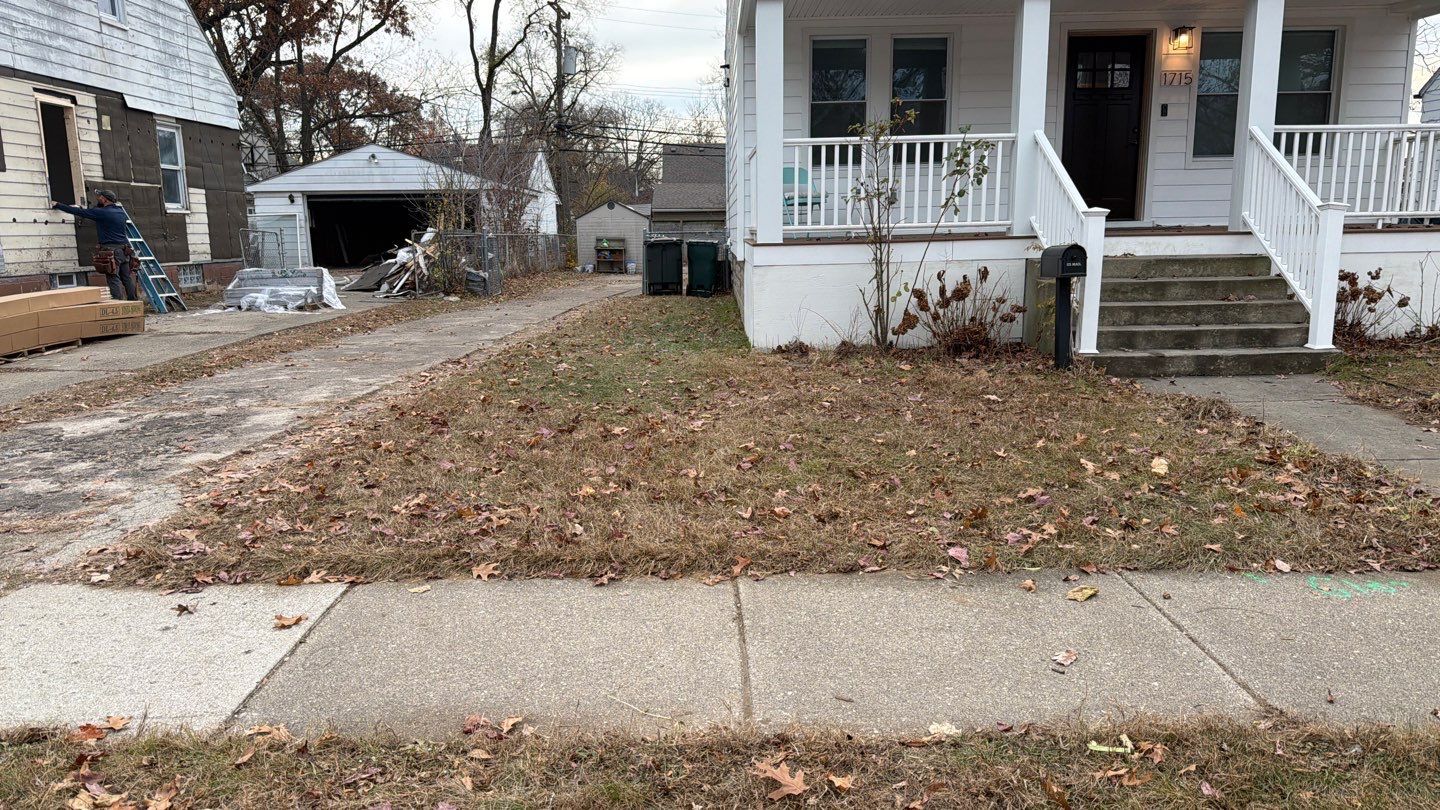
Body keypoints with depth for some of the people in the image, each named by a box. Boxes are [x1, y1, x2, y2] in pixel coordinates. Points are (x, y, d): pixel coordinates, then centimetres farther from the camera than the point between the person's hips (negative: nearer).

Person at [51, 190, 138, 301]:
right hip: (124, 250, 7)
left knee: (114, 280, -8)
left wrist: (57, 205, 10)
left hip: (111, 251, -7)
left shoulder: (101, 212, -6)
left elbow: (79, 212, 0)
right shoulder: (120, 212, 14)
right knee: (127, 278, 9)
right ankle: (134, 303, 10)